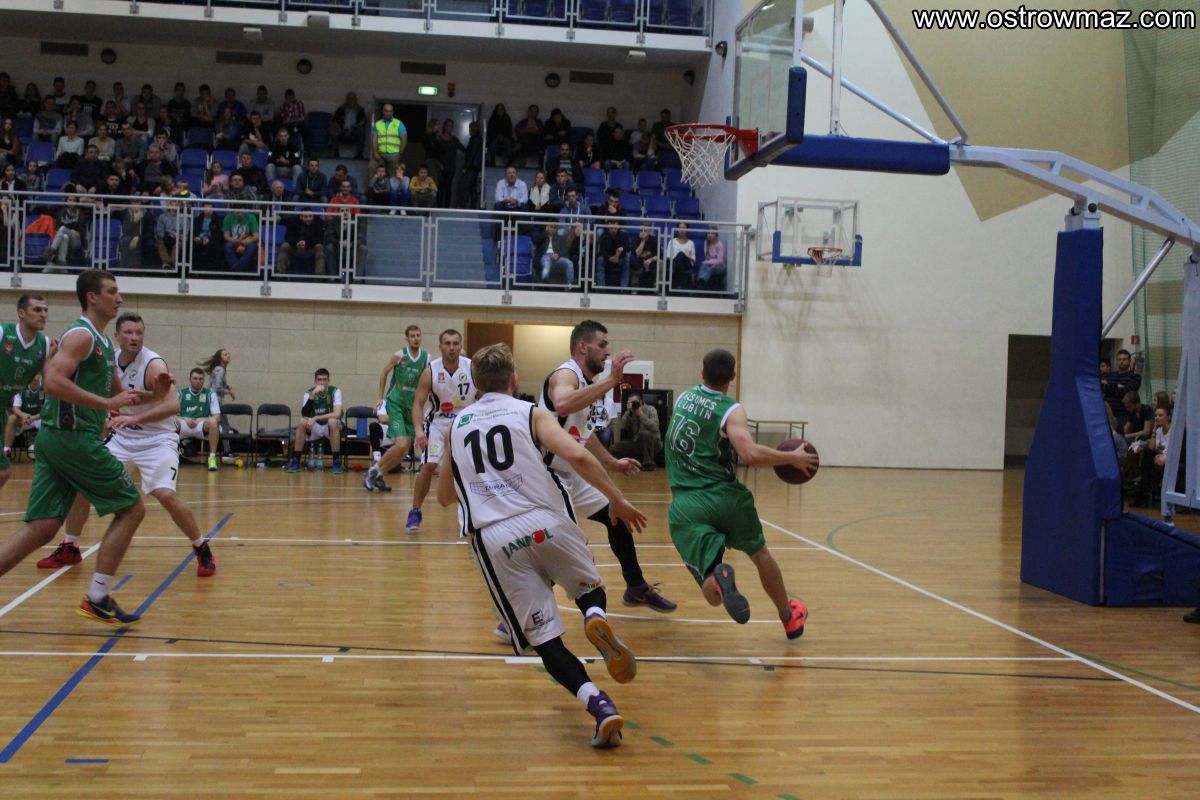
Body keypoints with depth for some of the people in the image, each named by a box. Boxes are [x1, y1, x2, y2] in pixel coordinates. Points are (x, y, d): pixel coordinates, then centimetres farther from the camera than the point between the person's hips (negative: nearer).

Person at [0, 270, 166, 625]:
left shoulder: (103, 343, 20)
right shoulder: (81, 335, -9)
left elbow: (117, 393, 29)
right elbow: (53, 382, -22)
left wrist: (152, 395, 11)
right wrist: (107, 403, -22)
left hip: (57, 437, 9)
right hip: (72, 436, -9)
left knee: (41, 530, 4)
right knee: (131, 508, -1)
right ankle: (97, 599, 1)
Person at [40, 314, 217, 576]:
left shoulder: (153, 364, -20)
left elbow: (173, 405, -34)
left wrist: (136, 418, -43)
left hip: (157, 440, -6)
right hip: (122, 438, 6)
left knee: (166, 495, -24)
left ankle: (202, 549, -5)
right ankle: (69, 549, 21)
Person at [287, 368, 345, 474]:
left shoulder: (335, 391, -12)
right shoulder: (309, 392, -7)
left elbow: (337, 414, -26)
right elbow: (304, 414, -23)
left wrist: (315, 418, -33)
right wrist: (313, 395, -33)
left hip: (331, 429, -2)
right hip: (314, 429, 2)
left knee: (332, 421, -35)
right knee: (302, 422, -28)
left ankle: (337, 462, -26)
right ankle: (295, 461, -19)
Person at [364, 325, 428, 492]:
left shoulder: (426, 358, 0)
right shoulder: (399, 356, -8)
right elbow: (384, 374, 4)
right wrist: (381, 398, 6)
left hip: (411, 406, 5)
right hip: (394, 403, -5)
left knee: (404, 450, 4)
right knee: (401, 446, -17)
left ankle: (379, 475, 22)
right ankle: (373, 471, 2)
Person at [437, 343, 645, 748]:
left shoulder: (457, 426, 20)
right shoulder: (530, 413, 10)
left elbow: (444, 496, 29)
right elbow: (578, 457, -7)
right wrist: (617, 499, 2)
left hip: (492, 538, 1)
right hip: (546, 522, -1)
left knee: (544, 638, 5)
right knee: (590, 588, 26)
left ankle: (599, 705, -16)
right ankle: (597, 618, -10)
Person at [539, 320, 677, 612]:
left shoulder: (588, 382, 10)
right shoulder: (566, 374, -20)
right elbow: (562, 405, -46)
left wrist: (612, 463, 28)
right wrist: (611, 381, -43)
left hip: (573, 473, 10)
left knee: (618, 519, 19)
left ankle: (637, 589, 38)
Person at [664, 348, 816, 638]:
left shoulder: (683, 398, 12)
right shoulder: (730, 410, -5)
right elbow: (750, 455, -21)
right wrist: (792, 458, -7)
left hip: (686, 505, 2)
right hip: (725, 496, -2)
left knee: (712, 595, -2)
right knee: (760, 554, 28)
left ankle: (718, 577, -38)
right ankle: (790, 619, 43)